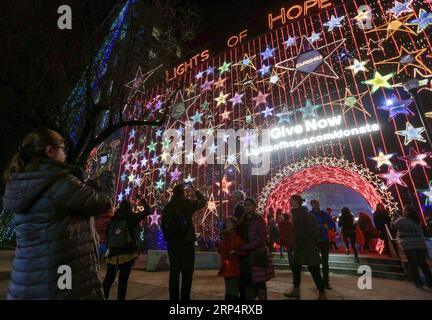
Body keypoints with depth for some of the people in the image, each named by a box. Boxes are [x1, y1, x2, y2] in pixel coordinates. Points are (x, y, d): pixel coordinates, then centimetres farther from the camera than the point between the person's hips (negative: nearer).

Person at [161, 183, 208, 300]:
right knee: (187, 272, 5)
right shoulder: (187, 203, -9)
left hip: (172, 243, 5)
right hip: (186, 242, -5)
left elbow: (164, 225, 8)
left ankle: (174, 297, 20)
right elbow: (203, 201, 4)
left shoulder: (168, 207, 4)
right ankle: (185, 297, 9)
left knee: (174, 271, 13)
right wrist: (194, 189, 11)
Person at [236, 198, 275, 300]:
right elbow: (239, 235, 11)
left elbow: (262, 238, -13)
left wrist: (243, 248, -18)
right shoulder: (242, 220, 9)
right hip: (245, 256, 5)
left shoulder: (259, 219, -6)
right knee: (246, 282, 10)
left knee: (259, 282, 1)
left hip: (257, 255, -5)